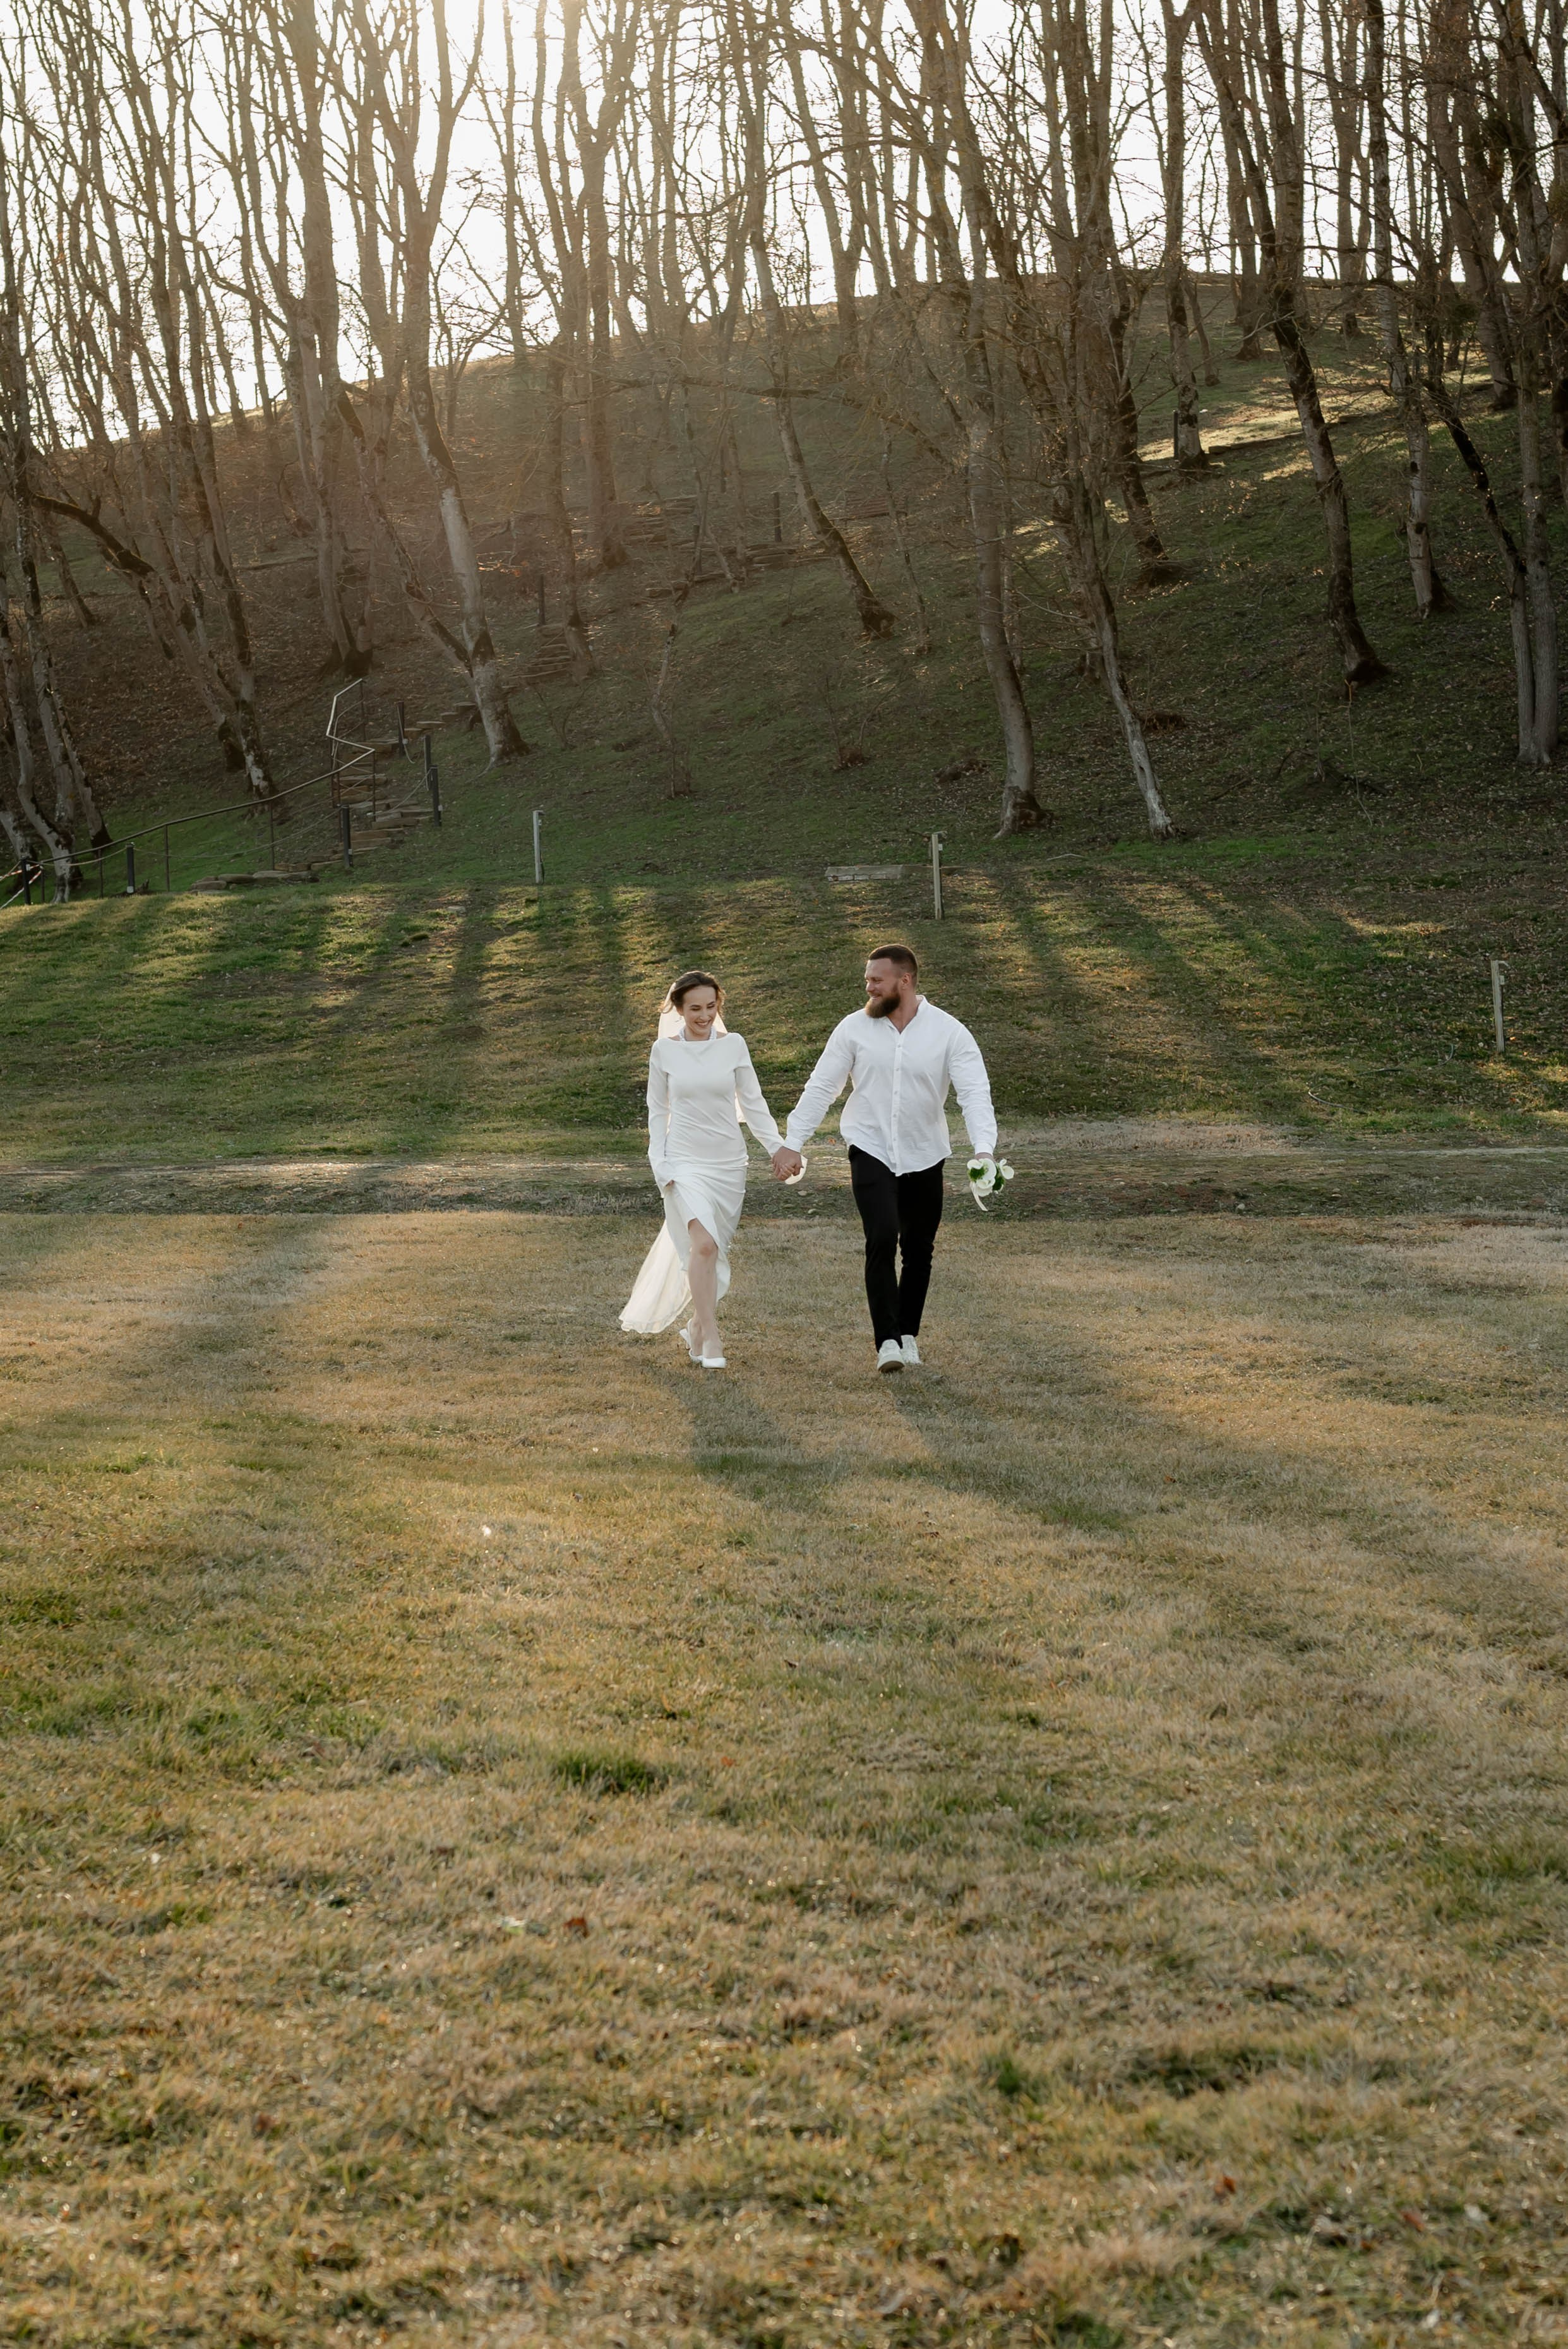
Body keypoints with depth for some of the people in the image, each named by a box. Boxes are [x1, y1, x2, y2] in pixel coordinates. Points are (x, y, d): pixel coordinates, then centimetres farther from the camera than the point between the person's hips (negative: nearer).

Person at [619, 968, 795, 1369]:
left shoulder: (733, 1045, 2)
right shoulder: (664, 1050, 0)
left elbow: (752, 1102, 8)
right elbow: (657, 1110, 7)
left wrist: (777, 1146, 0)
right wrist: (660, 1165, 0)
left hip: (728, 1161, 2)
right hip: (685, 1161, -2)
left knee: (714, 1251, 7)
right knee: (703, 1245, -19)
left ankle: (697, 1329, 26)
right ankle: (710, 1341, -18)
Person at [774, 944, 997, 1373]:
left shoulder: (949, 1032, -7)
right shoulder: (855, 1028, -3)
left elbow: (975, 1092, -15)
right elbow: (820, 1088, 2)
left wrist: (984, 1149, -30)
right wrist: (792, 1144, -2)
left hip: (924, 1157, 1)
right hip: (871, 1152, -1)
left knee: (918, 1250, 10)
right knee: (882, 1239, -17)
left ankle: (908, 1335, 25)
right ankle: (887, 1341, -15)